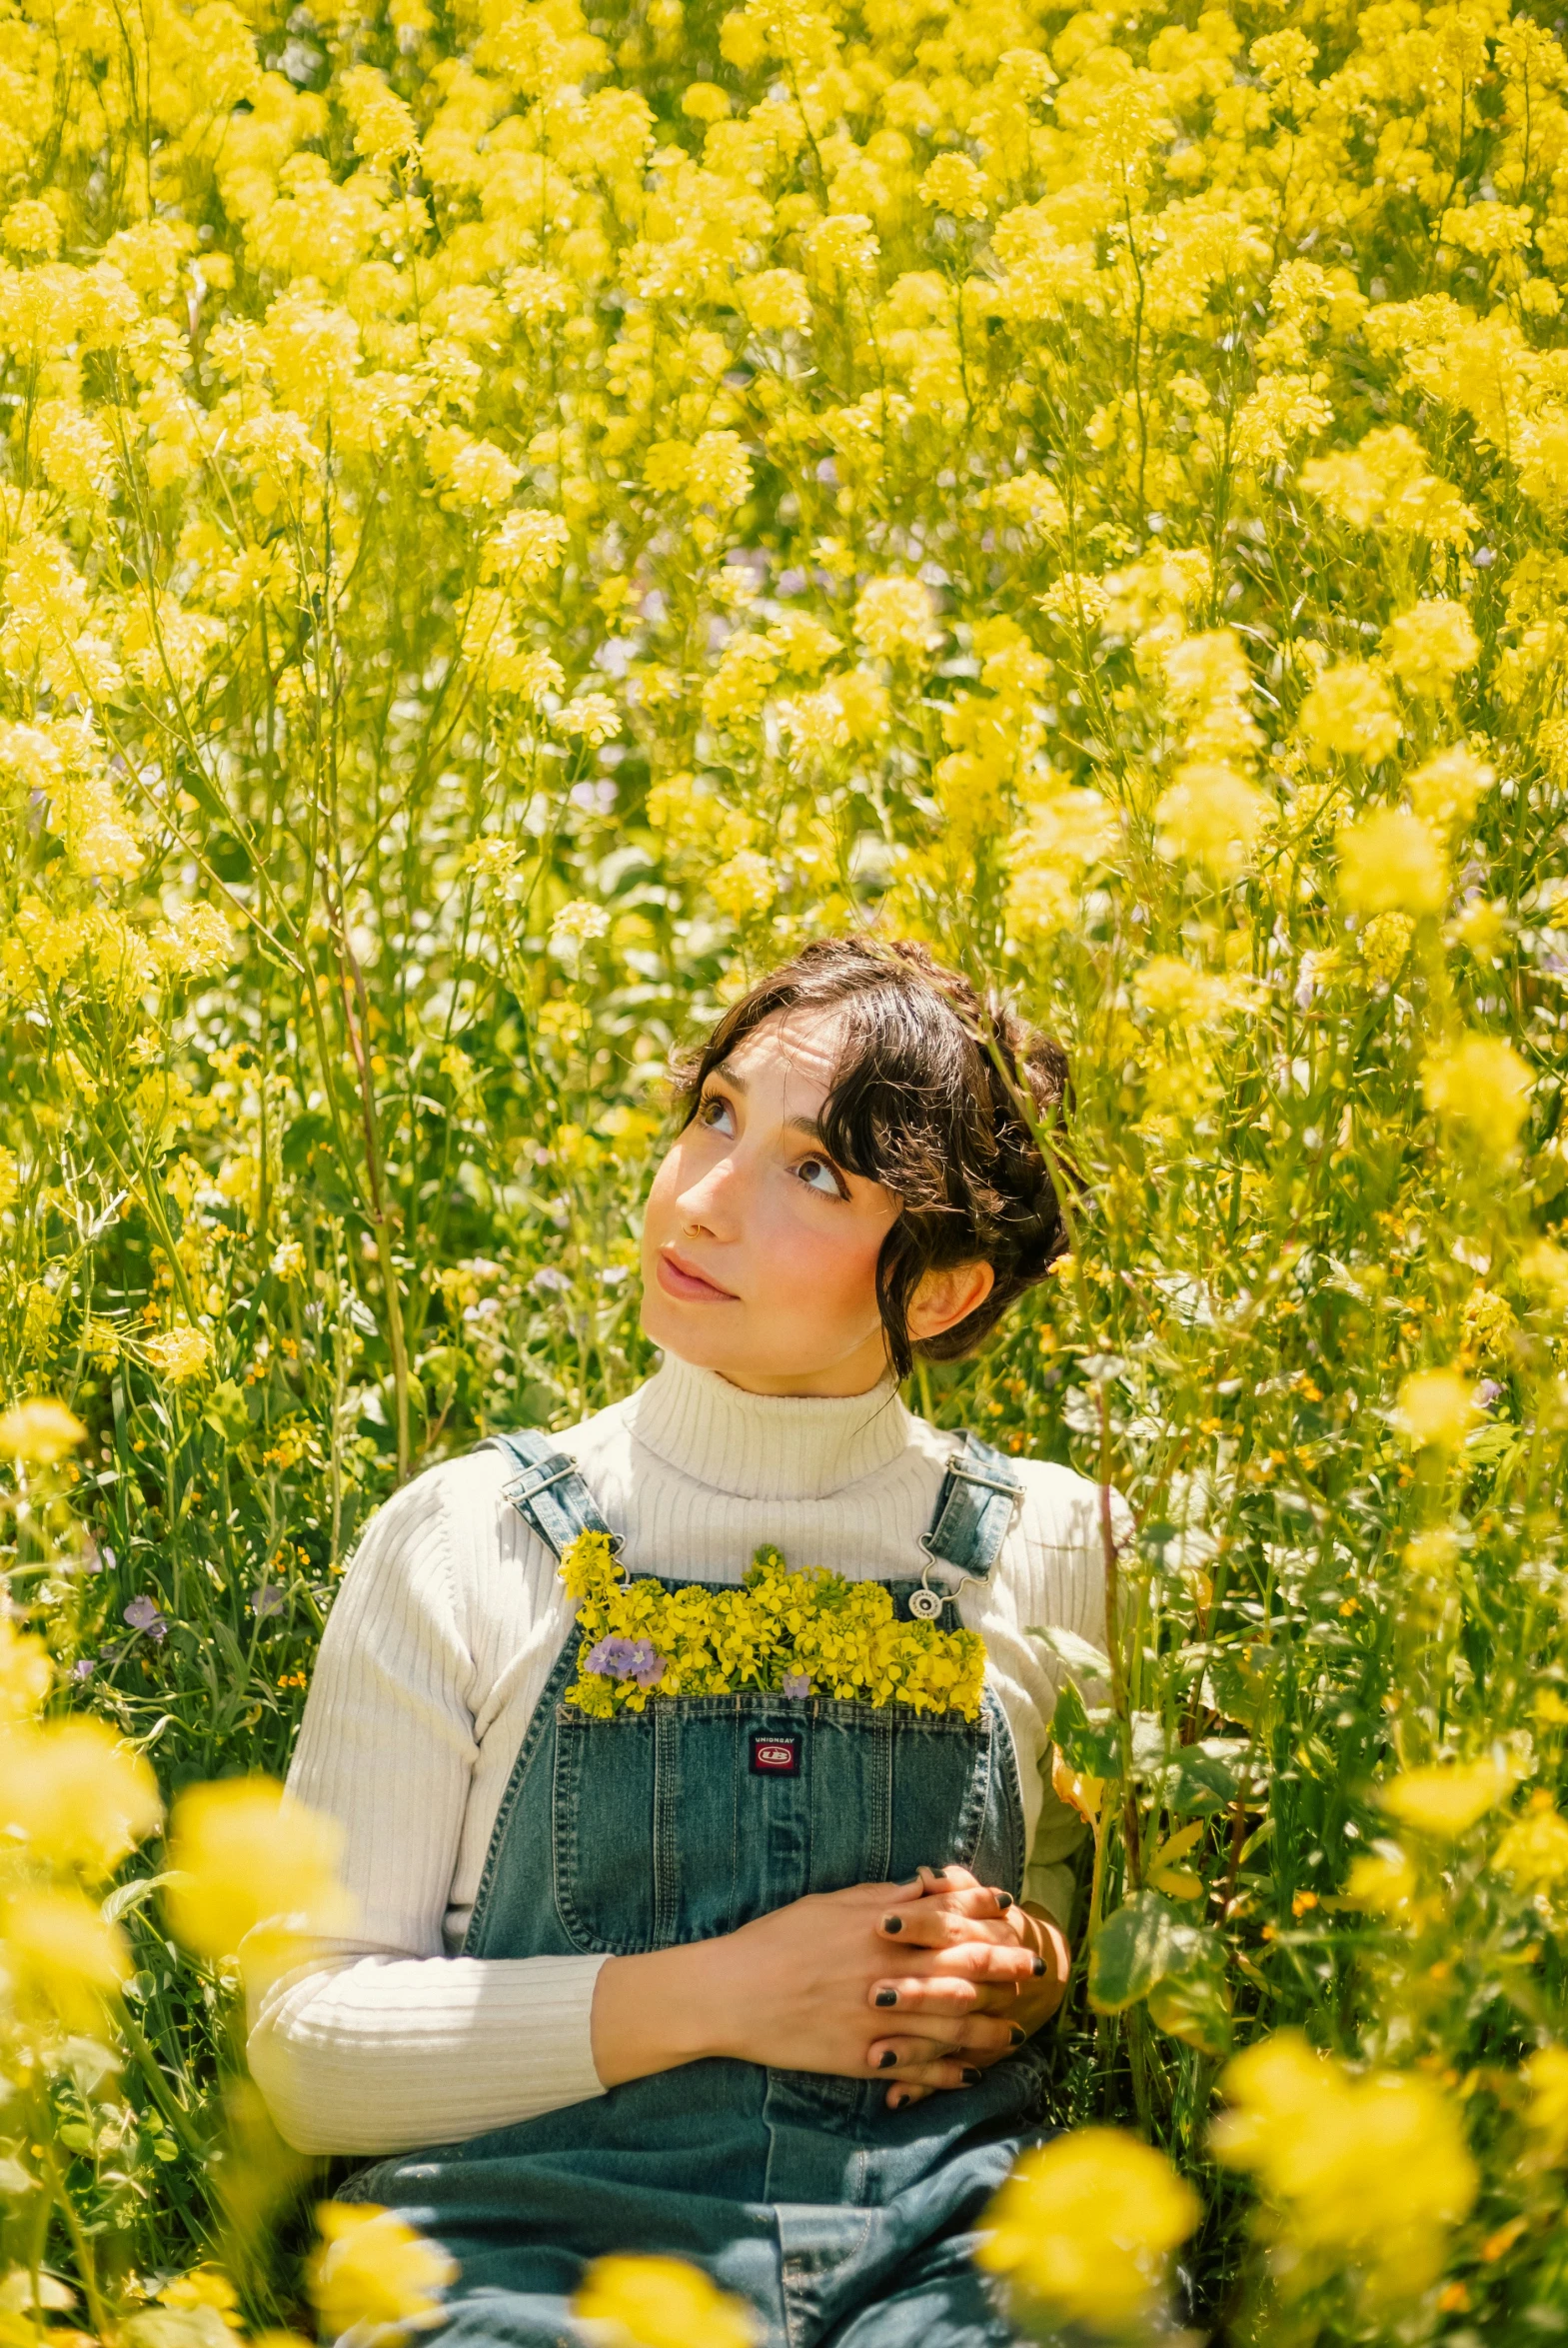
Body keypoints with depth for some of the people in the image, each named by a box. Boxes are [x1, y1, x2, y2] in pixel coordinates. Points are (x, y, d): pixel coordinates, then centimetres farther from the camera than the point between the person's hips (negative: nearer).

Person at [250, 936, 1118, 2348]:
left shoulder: (1058, 1551, 7)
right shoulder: (465, 1545, 3)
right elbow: (311, 2048, 1)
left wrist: (1037, 1969, -3)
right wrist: (710, 1994, -10)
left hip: (943, 2228, 1)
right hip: (546, 2221, -1)